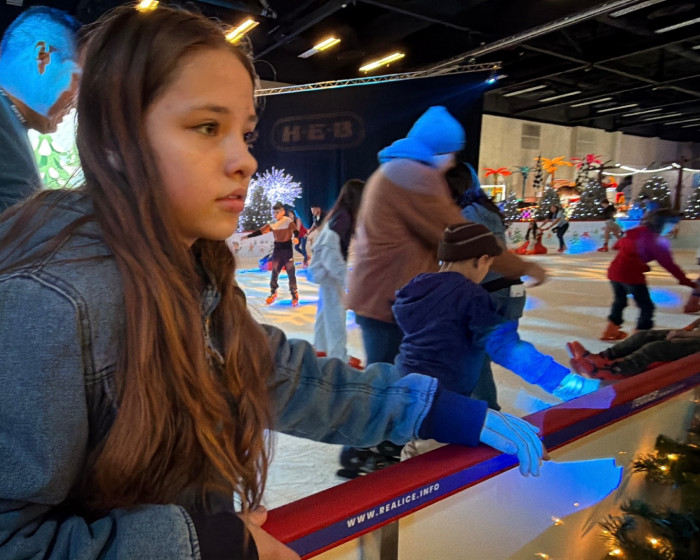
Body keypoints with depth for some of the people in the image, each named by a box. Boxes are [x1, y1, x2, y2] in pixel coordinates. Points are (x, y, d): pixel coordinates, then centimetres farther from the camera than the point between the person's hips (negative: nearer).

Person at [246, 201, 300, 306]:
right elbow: (260, 231, 6)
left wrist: (296, 237, -43)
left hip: (287, 248, -4)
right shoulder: (272, 223, 4)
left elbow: (295, 230, -21)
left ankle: (294, 294, 8)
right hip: (277, 249, 4)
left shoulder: (288, 221, -9)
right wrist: (248, 236, 1)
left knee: (291, 272, -2)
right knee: (274, 271, 7)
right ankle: (273, 293, 21)